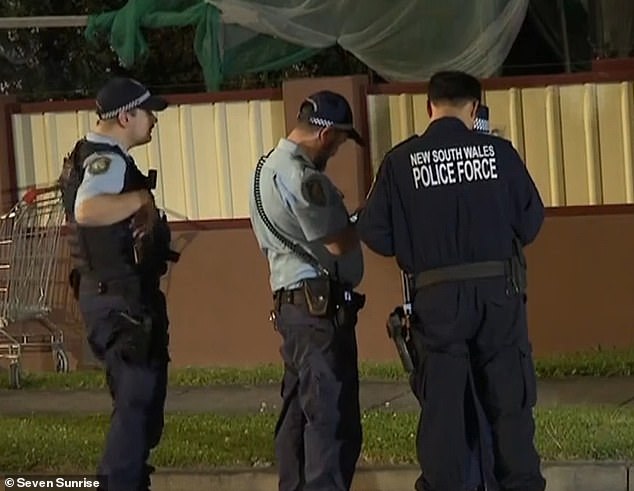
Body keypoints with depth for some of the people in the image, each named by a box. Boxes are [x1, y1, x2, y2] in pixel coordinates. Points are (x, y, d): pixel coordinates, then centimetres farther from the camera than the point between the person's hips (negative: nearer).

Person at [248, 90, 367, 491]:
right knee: (333, 419, -10)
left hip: (291, 302, 11)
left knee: (300, 413, 14)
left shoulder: (270, 166, 17)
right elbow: (337, 243, -17)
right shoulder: (300, 176, -16)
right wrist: (363, 219, -1)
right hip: (321, 305, -11)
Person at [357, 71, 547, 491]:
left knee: (442, 405, 7)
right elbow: (531, 221, 2)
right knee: (510, 401, 9)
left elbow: (374, 234, -2)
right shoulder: (499, 152, -3)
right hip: (499, 291, 0)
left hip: (438, 297, 0)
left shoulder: (400, 161, -3)